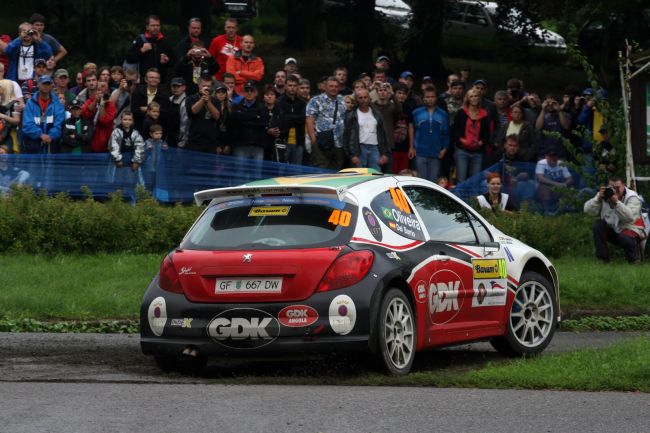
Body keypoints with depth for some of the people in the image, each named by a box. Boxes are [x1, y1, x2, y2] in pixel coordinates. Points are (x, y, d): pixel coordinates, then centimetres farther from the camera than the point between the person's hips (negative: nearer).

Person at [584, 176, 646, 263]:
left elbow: (630, 217, -32)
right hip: (612, 230, 4)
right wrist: (598, 198, -27)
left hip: (630, 230, -4)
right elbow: (588, 210, -12)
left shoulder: (632, 198, -14)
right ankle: (602, 258, -10)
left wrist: (617, 202, -36)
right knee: (597, 226, -22)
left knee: (624, 238, -37)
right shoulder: (604, 195, -4)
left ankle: (634, 259, -5)